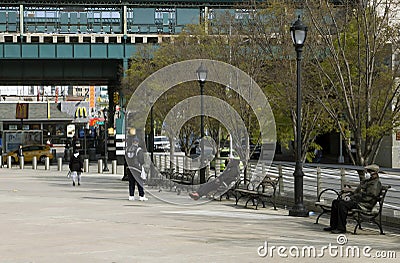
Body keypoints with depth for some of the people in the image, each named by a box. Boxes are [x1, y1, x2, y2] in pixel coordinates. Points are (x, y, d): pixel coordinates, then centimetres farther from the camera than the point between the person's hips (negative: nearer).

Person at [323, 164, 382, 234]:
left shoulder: (376, 184, -10)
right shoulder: (366, 181, 23)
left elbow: (367, 197, -20)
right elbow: (357, 191, 28)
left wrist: (351, 198, -17)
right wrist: (349, 196, 7)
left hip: (364, 204, -11)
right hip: (356, 200, 11)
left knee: (342, 204, -29)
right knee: (335, 202, 2)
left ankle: (341, 228, -25)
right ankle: (333, 226, 3)